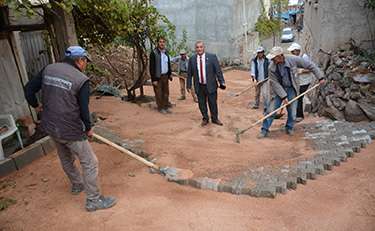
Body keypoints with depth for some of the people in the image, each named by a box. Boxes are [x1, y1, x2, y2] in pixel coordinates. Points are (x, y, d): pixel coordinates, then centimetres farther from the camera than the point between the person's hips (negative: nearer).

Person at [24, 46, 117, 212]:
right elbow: (84, 110, -15)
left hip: (50, 126, 8)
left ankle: (77, 185, 48)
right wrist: (88, 129, 1)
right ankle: (94, 200, 13)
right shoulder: (82, 80, -16)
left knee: (66, 159, 27)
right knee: (90, 163, 4)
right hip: (70, 130, -7)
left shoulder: (48, 69, 2)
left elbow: (29, 89, 6)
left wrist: (36, 105, 24)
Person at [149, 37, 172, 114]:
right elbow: (152, 67, -12)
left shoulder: (166, 52, 9)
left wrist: (170, 74, 10)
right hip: (158, 77, -6)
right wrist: (154, 79, -16)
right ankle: (160, 108, 12)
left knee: (166, 92, 11)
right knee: (159, 93, 1)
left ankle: (166, 106, 22)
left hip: (165, 76, 6)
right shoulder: (154, 53, -11)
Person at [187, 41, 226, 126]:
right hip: (199, 86, 2)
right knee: (201, 104, 10)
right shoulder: (192, 59, 2)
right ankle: (205, 119, 29)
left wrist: (222, 82, -7)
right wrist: (189, 85, 5)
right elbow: (189, 73, 6)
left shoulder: (212, 57, -5)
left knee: (213, 103, 7)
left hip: (211, 85, -2)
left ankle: (215, 118, 27)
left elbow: (218, 70, -4)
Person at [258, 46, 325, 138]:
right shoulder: (271, 68, -18)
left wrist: (320, 77, -6)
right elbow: (275, 84, -15)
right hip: (278, 90, -1)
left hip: (291, 89, 1)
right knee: (270, 110, -5)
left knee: (292, 112, 5)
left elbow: (310, 65, -7)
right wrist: (283, 96, -19)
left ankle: (289, 128, 28)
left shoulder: (293, 60, -17)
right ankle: (264, 130, 5)